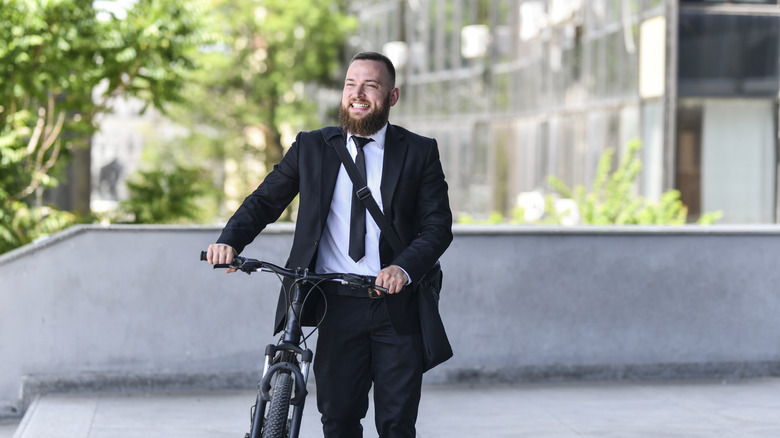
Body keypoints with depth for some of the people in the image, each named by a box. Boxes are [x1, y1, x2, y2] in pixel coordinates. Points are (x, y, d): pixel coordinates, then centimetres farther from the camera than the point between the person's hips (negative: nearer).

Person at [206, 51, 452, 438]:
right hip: (338, 308, 1)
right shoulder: (311, 148, 11)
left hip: (397, 308, -1)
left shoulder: (419, 152, 6)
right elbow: (264, 200, 9)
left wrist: (405, 267, -20)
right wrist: (230, 240, -10)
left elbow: (438, 225, -1)